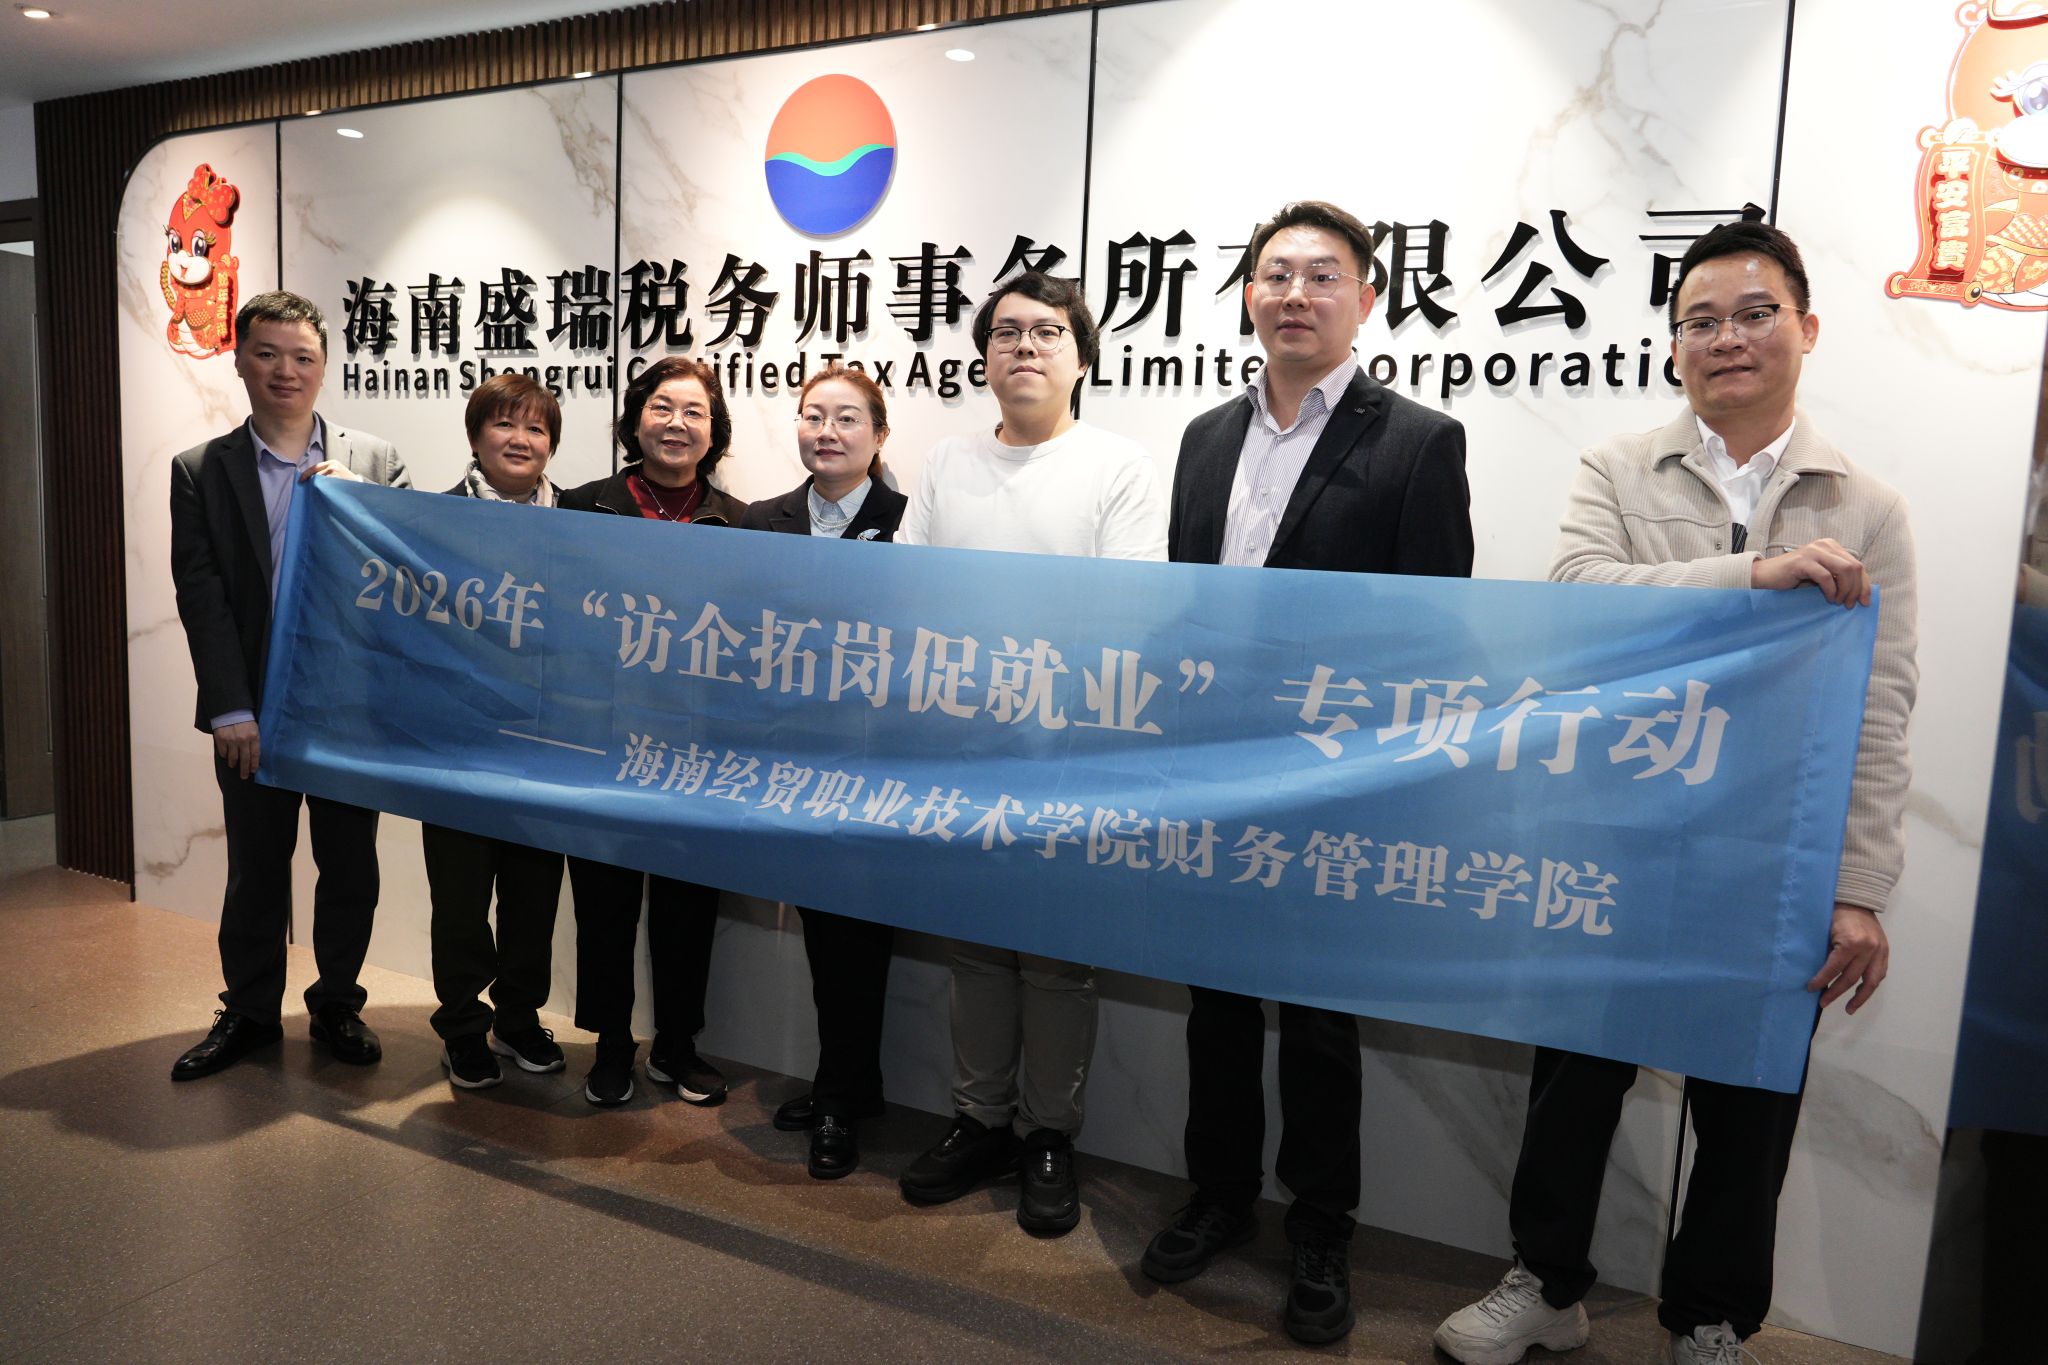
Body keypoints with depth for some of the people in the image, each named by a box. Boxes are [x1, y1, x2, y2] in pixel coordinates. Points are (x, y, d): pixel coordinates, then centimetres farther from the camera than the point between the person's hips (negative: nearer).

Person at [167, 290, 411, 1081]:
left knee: (350, 867, 10)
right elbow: (201, 597, -3)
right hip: (252, 711, 0)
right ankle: (249, 1013, 29)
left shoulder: (375, 463, 3)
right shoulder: (200, 472, 3)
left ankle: (337, 1005, 28)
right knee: (254, 870, 12)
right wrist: (231, 711, -10)